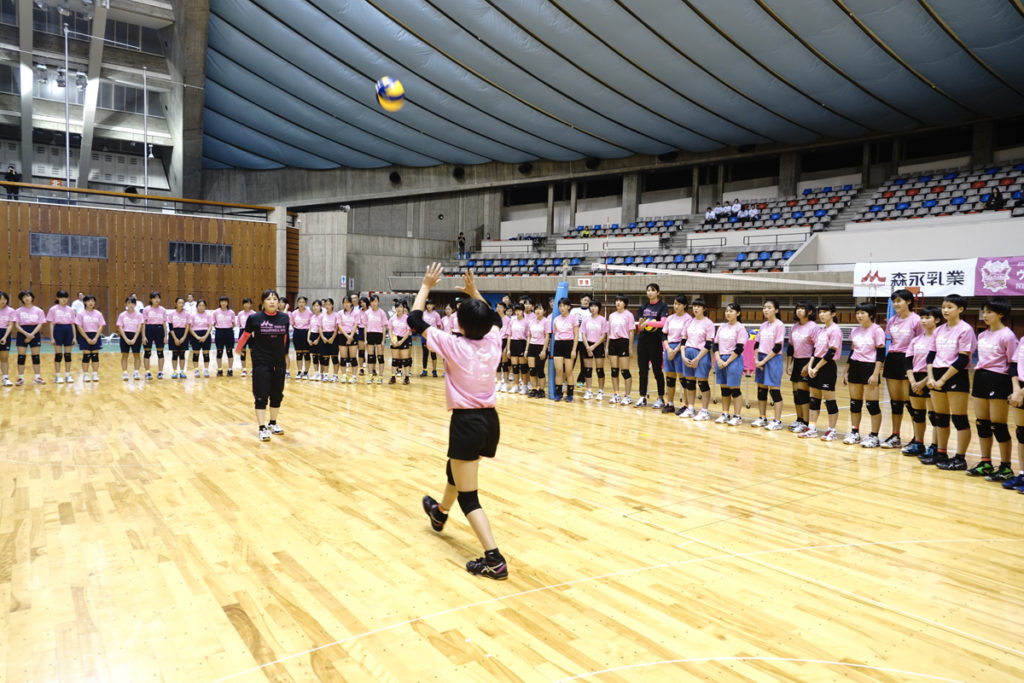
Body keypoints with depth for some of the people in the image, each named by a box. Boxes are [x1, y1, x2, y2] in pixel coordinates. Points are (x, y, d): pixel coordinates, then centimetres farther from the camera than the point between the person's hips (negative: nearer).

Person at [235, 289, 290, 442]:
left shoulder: (284, 318, -1)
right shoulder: (254, 318, -8)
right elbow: (245, 335, 7)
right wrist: (237, 350, 19)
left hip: (279, 363, 4)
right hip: (261, 363, -4)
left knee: (277, 395, 12)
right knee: (261, 396, -1)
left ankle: (273, 423, 28)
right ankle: (262, 428, 4)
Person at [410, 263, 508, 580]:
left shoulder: (453, 345, -15)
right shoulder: (493, 341, -1)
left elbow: (415, 320, -6)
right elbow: (494, 318, 24)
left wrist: (426, 286, 4)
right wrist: (473, 291, 21)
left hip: (467, 422, -7)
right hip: (489, 419, 7)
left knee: (468, 497, -1)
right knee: (455, 470, 33)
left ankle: (494, 560, -9)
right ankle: (440, 513, 59)